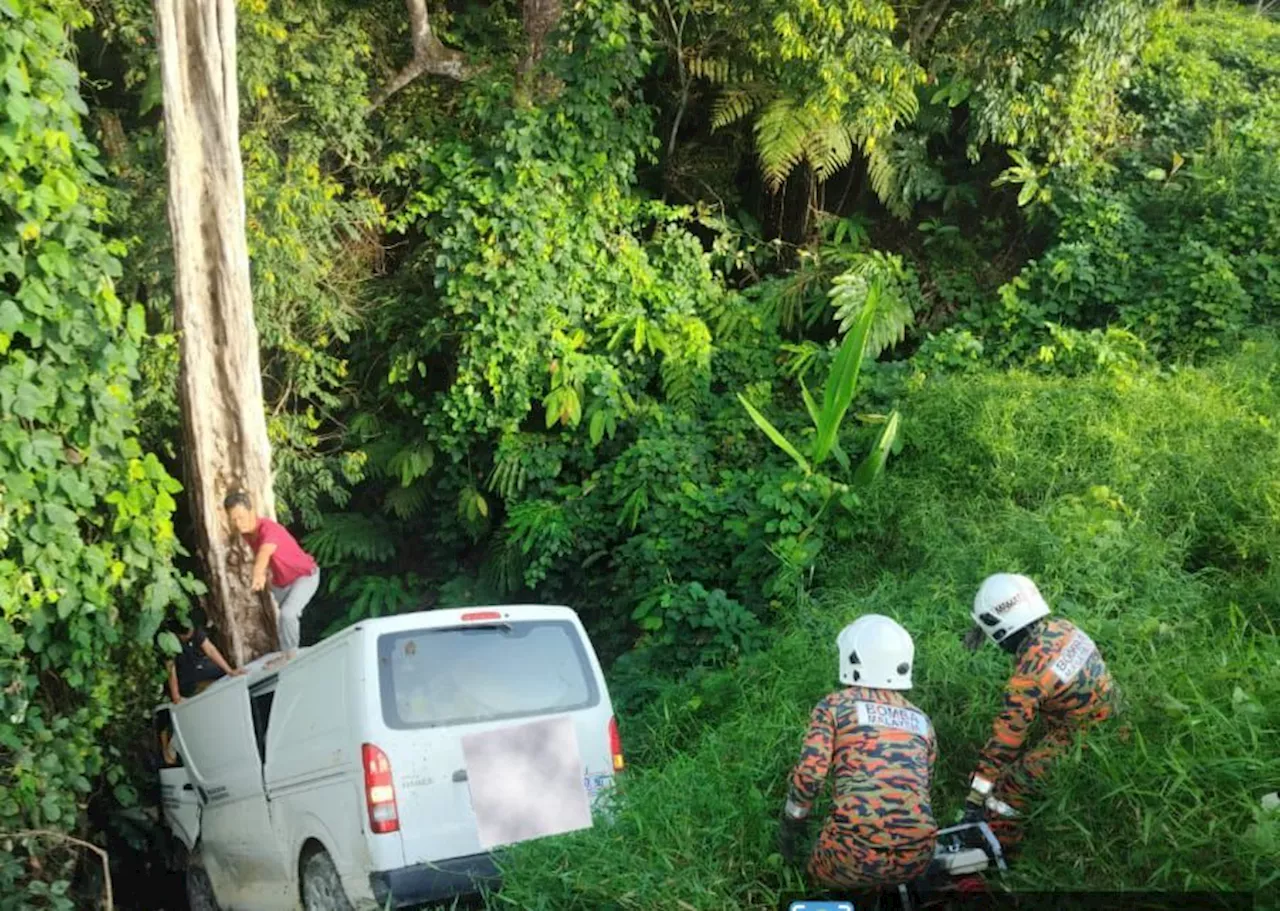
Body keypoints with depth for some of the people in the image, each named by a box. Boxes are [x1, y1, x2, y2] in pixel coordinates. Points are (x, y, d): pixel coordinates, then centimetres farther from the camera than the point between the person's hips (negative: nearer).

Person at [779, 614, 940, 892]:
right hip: (916, 855, 4)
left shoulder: (835, 706, 5)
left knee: (823, 873, 28)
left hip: (858, 846, -4)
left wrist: (791, 824, 12)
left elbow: (809, 775, -4)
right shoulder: (921, 720, 18)